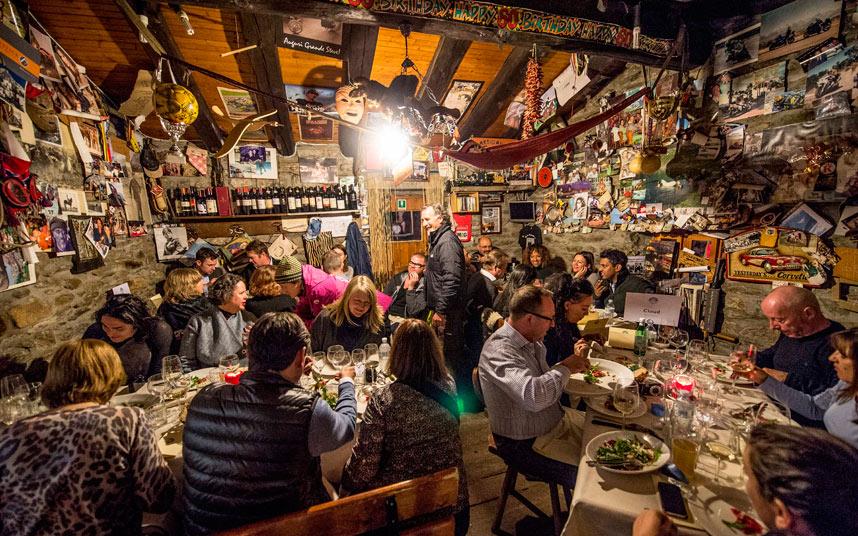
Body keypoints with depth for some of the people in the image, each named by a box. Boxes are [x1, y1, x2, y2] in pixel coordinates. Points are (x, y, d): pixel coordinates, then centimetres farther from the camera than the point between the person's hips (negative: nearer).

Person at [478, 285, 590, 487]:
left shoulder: (533, 341, 2)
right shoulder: (498, 350, -28)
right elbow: (534, 396, -40)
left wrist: (571, 366, -2)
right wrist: (565, 368, -24)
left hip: (552, 427, 8)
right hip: (522, 445, -8)